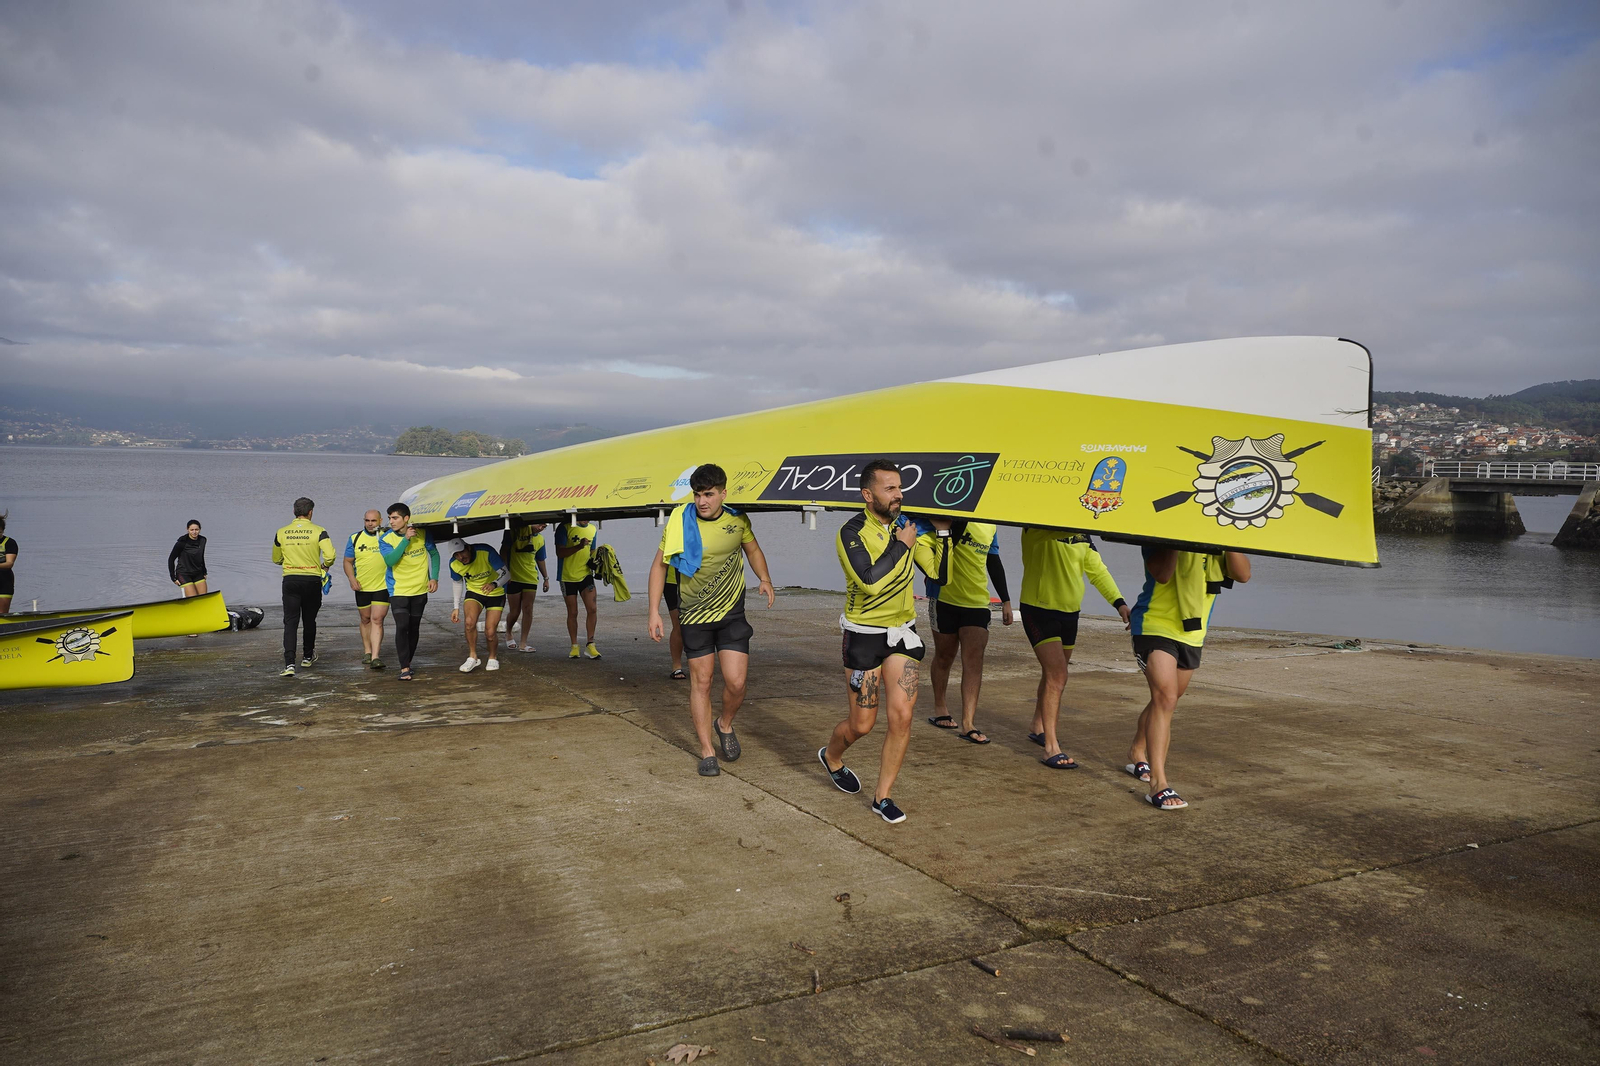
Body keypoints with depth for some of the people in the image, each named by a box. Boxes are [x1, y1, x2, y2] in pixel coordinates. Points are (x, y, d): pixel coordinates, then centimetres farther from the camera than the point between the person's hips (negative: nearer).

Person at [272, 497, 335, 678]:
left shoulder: (281, 533, 3)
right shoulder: (318, 532, -6)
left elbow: (276, 559, 15)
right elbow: (330, 555, -16)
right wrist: (325, 566, 5)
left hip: (290, 581, 1)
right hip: (312, 580, -1)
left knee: (290, 622, -2)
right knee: (309, 621, 16)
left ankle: (289, 664, -16)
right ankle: (308, 657, 32)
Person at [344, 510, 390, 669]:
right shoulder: (355, 538, 4)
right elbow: (348, 561, 8)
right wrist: (352, 579, -7)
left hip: (383, 586, -3)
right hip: (362, 587, 3)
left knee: (377, 620, -11)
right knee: (366, 620, 14)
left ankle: (375, 657, -15)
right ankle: (367, 652, 29)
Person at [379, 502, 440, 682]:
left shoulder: (422, 534, -4)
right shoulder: (386, 539, -8)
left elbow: (434, 554, 8)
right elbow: (389, 560, -23)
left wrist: (434, 577, -1)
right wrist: (406, 539, -27)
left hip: (420, 589, 2)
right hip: (398, 591, -2)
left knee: (414, 628, 10)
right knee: (402, 627, -15)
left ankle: (407, 662, 28)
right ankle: (404, 668, -10)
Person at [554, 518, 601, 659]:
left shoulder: (592, 529, 9)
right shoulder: (565, 528, -7)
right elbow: (560, 553, -13)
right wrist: (579, 547, -26)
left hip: (585, 574, 3)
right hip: (568, 576, -3)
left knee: (591, 608, -10)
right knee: (572, 613, 5)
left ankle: (591, 644, -3)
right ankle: (574, 646, 16)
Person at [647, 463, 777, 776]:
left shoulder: (737, 520, -4)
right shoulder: (679, 522, -10)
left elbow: (753, 550, 16)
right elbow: (659, 565, -1)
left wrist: (764, 579, -2)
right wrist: (654, 612, -7)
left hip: (732, 613, 1)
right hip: (694, 615, -1)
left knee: (736, 682, -6)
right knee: (701, 682, 4)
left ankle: (725, 725, 25)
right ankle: (707, 751, 16)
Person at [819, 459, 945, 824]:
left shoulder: (908, 526, 2)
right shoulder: (852, 533, -15)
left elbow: (940, 573, -1)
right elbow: (871, 582, -30)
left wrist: (941, 531, -9)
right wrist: (900, 545, -21)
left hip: (902, 632, 4)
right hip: (864, 634, -4)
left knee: (902, 716, -5)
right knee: (862, 724, 4)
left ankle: (883, 797, 11)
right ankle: (830, 756, 39)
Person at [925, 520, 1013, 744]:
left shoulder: (991, 525, 11)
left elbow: (994, 562, 19)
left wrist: (1005, 600, 19)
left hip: (977, 602, 4)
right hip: (945, 599, -3)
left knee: (974, 659, -8)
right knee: (944, 656, 11)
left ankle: (968, 723, -9)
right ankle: (940, 707, 32)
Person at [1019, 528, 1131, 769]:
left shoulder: (1082, 534, 7)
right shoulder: (1037, 527, -14)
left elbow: (1097, 569, 10)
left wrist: (1119, 602, -1)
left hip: (1070, 612, 7)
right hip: (1039, 610, -7)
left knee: (1053, 673, 18)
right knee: (1057, 675, -17)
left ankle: (1039, 729, 37)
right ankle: (1052, 748, -13)